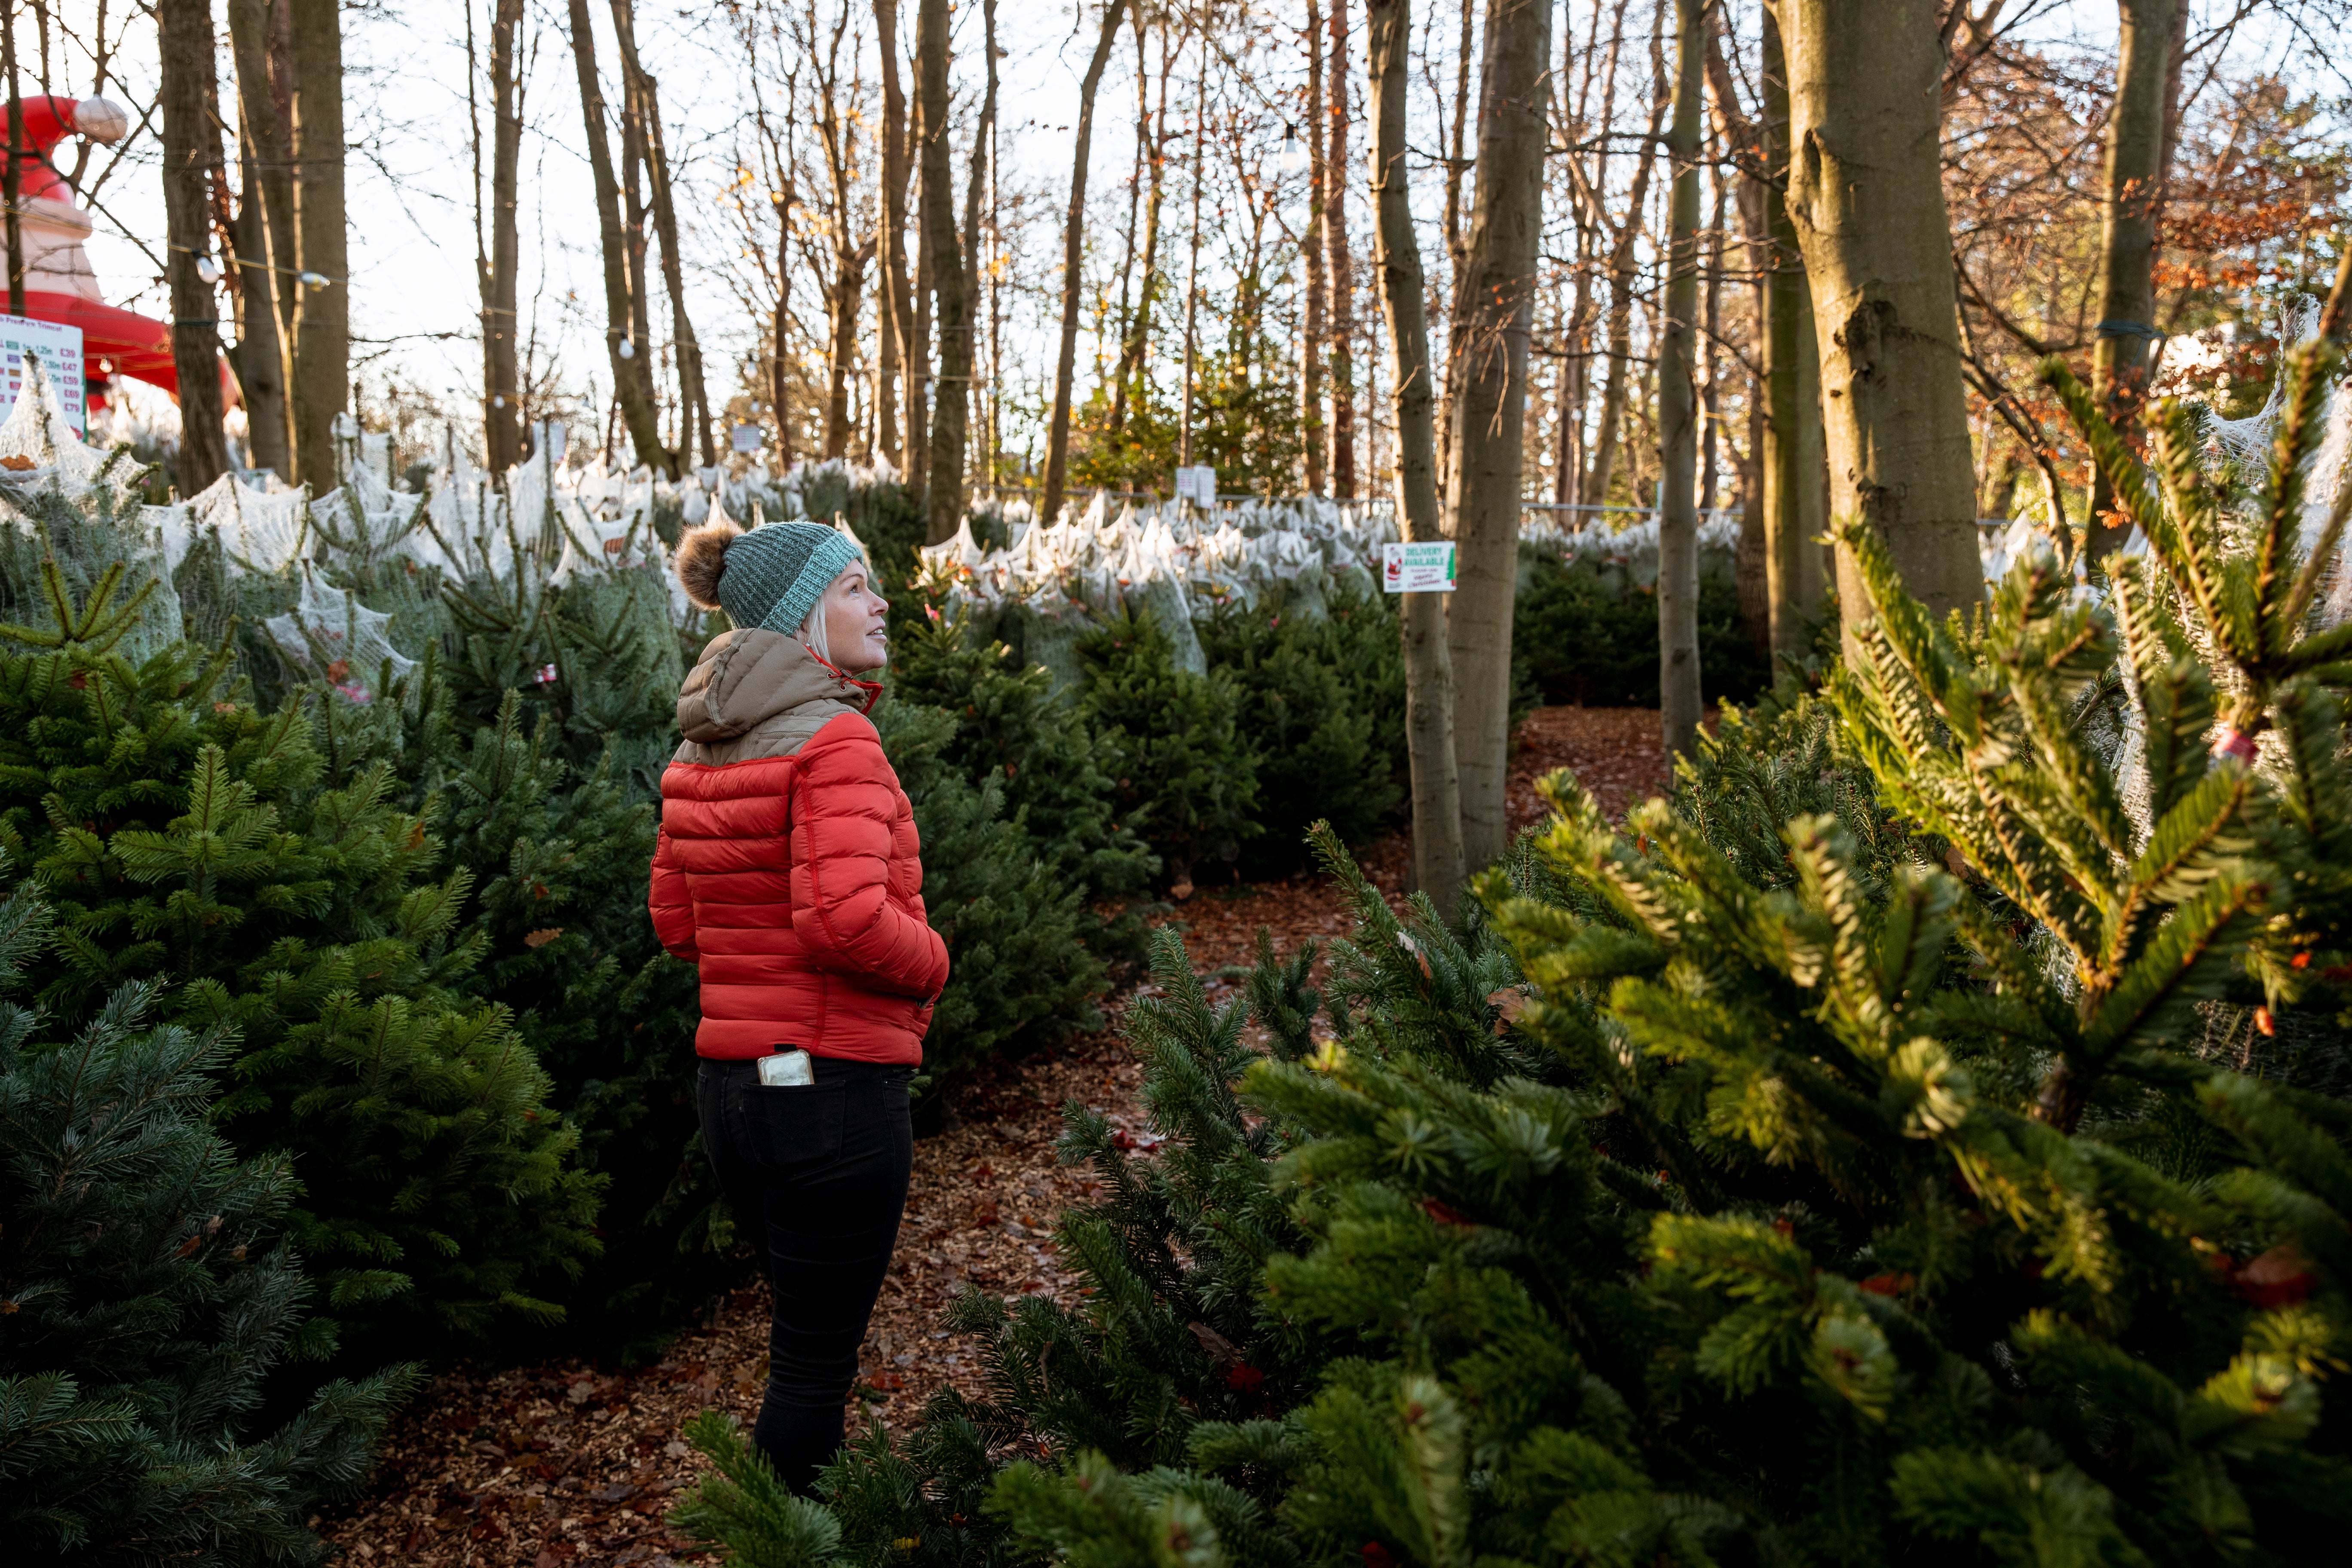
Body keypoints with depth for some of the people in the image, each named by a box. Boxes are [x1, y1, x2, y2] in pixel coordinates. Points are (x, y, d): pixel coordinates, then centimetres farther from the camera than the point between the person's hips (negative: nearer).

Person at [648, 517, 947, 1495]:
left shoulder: (702, 751, 8)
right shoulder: (834, 736, -17)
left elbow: (676, 919, 13)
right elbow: (849, 916, -27)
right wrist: (930, 964, -9)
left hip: (732, 1076, 8)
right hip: (837, 1078, -8)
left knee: (807, 1331, 24)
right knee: (817, 1361, 6)